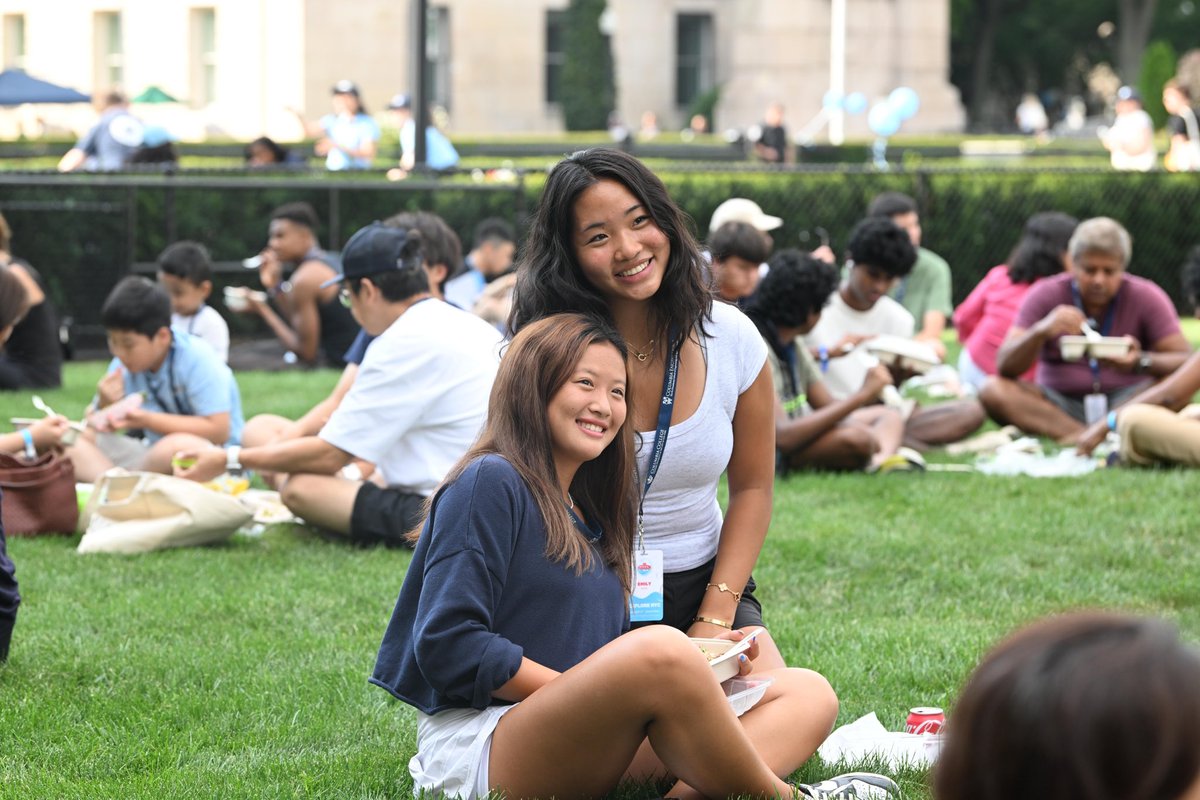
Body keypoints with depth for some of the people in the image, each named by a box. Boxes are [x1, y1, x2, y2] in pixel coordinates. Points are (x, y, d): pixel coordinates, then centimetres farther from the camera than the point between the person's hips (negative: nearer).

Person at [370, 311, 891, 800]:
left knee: (808, 694, -1)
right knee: (659, 649, -36)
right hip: (477, 750, -9)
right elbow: (447, 643, -14)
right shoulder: (491, 484, -4)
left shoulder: (592, 517, 23)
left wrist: (696, 661, 0)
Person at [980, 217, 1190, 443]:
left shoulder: (1146, 296, -3)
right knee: (993, 390, -25)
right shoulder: (1045, 295, -2)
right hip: (1060, 404, 1)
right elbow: (1004, 367, -9)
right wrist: (1041, 331, -29)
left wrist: (1140, 363, -31)